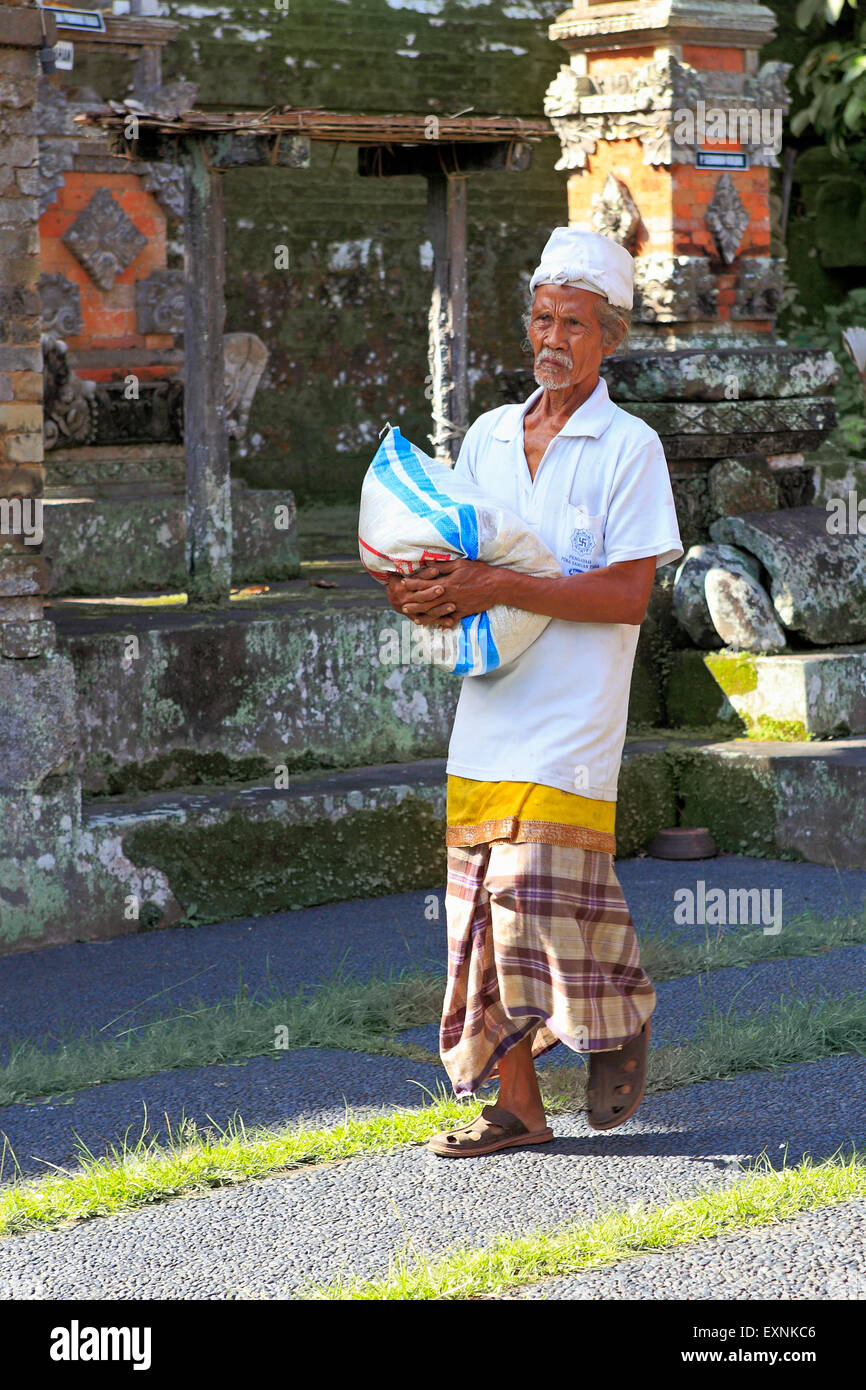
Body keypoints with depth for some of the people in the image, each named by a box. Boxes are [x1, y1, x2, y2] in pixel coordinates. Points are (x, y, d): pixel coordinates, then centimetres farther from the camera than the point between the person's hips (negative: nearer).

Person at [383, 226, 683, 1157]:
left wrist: (498, 588, -19)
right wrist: (427, 596, -7)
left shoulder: (630, 448, -3)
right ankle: (516, 1105, 10)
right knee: (486, 907, 3)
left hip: (572, 714, -6)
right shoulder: (488, 437, 14)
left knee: (545, 891, -12)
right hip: (489, 701, 6)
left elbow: (628, 594, -12)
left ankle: (620, 1017, 17)